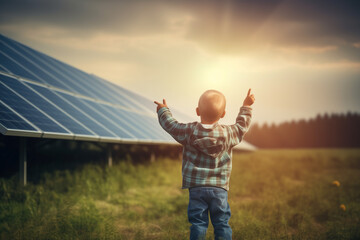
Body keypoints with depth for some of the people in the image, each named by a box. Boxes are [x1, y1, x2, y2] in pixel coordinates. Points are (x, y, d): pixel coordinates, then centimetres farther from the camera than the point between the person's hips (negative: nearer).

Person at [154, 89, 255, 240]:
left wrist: (163, 110, 28)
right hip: (220, 189, 1)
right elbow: (242, 126, 16)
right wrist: (246, 106, 30)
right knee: (222, 224, 8)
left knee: (198, 223, 4)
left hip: (196, 187, 0)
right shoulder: (228, 133, -3)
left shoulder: (189, 132, -6)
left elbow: (170, 125, 9)